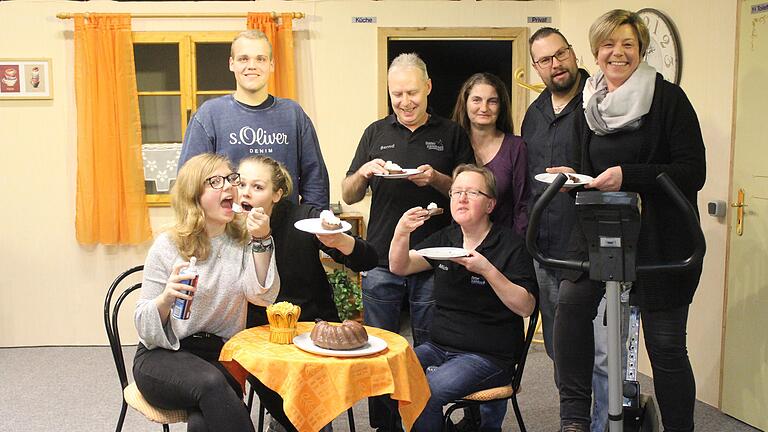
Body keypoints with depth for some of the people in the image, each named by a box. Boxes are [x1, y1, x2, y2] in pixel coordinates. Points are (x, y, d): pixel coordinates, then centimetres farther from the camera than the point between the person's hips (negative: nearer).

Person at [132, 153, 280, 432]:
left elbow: (263, 297, -9)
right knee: (211, 382, -34)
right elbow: (144, 325, -2)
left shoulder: (243, 241, 7)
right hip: (163, 356, -1)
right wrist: (166, 298, -24)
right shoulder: (168, 246, -3)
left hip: (220, 357, 2)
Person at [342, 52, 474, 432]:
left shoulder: (451, 134, 4)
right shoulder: (376, 133, 9)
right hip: (381, 262, 2)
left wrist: (437, 179, -15)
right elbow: (348, 196, 10)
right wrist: (363, 173, -11)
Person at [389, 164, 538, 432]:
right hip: (438, 346, 5)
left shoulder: (510, 244, -5)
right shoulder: (445, 239, 12)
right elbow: (399, 267, 6)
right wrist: (401, 232, -13)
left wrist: (488, 270, -23)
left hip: (488, 356, -5)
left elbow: (526, 307, -12)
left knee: (426, 392, -27)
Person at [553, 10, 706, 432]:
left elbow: (693, 172, -13)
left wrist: (628, 176, -22)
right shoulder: (593, 104, 11)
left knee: (665, 344, 0)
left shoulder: (668, 98, -6)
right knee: (571, 301, -16)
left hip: (661, 239, -4)